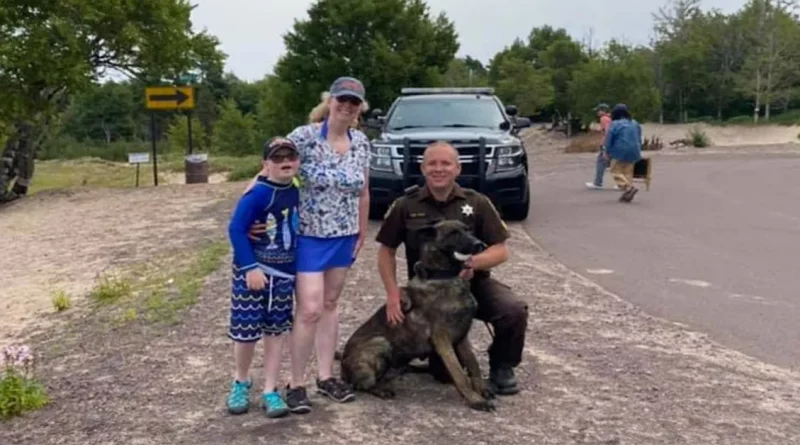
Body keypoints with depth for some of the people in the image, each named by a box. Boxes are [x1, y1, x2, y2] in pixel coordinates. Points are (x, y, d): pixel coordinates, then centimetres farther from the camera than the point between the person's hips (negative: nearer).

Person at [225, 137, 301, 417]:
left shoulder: (295, 193, 1)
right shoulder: (258, 194, -18)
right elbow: (235, 229, -19)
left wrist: (296, 268, 11)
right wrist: (250, 267, -23)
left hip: (284, 273, 5)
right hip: (253, 271, -5)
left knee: (276, 331, 9)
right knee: (246, 330, 2)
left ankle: (270, 391, 19)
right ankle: (240, 383, 27)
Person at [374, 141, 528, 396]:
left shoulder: (476, 203, -5)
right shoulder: (405, 206, -4)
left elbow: (501, 251, -5)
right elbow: (386, 251, 3)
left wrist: (473, 262, -26)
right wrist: (393, 294, -10)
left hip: (473, 282, 0)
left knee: (514, 311, -30)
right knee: (444, 373, -2)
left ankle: (501, 367, 0)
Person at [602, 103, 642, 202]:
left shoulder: (614, 124, -10)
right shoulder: (635, 124, 11)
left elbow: (608, 139, -8)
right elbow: (639, 139, 18)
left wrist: (606, 152, 2)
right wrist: (638, 152, 27)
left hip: (620, 153, -6)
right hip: (633, 153, 6)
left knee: (616, 171, 1)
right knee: (628, 172, 10)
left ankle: (629, 188, -17)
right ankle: (627, 194, 7)